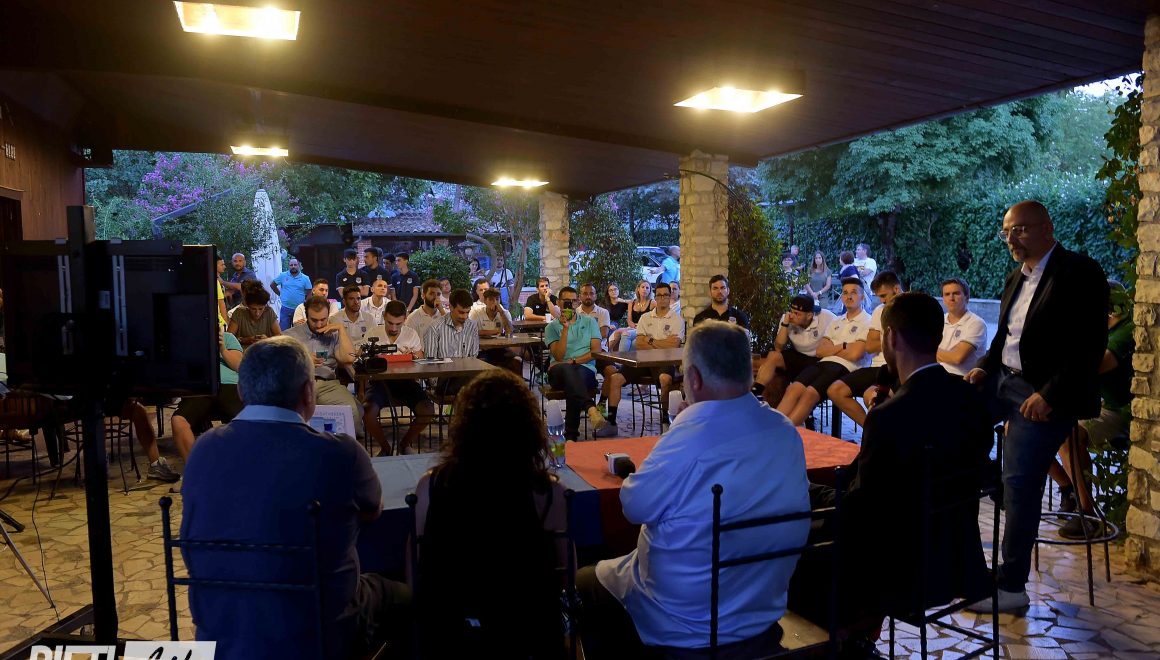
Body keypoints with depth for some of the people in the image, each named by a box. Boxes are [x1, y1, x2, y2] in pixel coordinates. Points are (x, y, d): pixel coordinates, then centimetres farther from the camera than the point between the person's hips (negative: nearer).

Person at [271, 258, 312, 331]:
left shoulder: (305, 278, 0)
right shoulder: (283, 276, 1)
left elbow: (309, 293, 3)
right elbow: (272, 285, 11)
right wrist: (280, 294, 6)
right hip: (285, 308, 0)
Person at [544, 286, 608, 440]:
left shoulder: (589, 322, 16)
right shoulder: (552, 327, 13)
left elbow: (596, 351, 5)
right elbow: (558, 356, -2)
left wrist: (573, 361, -7)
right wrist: (565, 328, -9)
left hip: (585, 369, 1)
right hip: (558, 372, -1)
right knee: (566, 370, -38)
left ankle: (571, 435, -35)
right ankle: (591, 409, -59)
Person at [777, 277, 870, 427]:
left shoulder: (867, 322, 4)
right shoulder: (836, 322, 25)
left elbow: (854, 354, -9)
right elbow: (819, 351, 14)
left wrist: (830, 349, 6)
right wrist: (842, 346, 0)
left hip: (846, 368, -6)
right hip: (824, 364, 6)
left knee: (810, 393, -30)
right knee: (793, 388, -22)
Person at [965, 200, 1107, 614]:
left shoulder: (1080, 273, -11)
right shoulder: (1017, 278, 13)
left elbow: (1089, 346, -18)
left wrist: (1050, 395, -23)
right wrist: (986, 367, 0)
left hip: (1045, 393, -8)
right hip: (1004, 380, 8)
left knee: (1020, 482, -12)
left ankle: (1012, 588, 0)